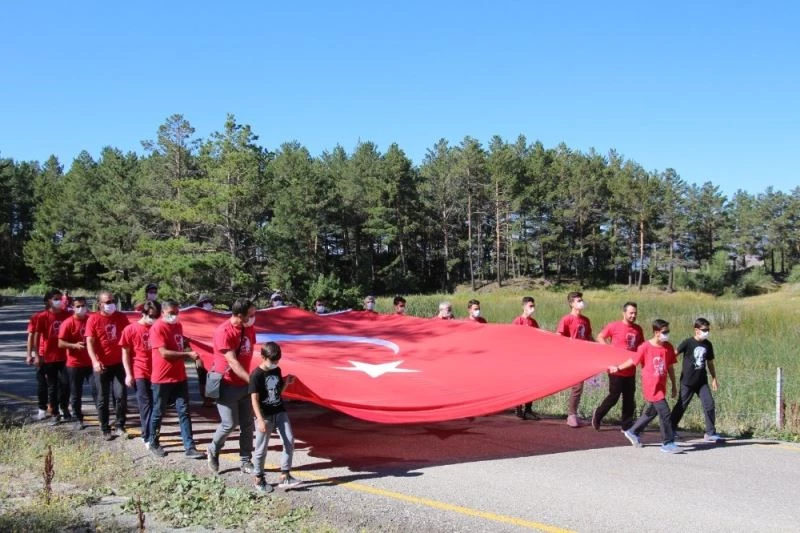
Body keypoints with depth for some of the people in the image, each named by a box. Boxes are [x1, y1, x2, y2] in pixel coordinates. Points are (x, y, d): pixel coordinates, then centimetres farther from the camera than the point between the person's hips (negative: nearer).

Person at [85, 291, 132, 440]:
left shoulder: (121, 317, 3)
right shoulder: (93, 319, -5)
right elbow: (90, 342, -10)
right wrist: (95, 361, -24)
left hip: (119, 363, 2)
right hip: (102, 365, -2)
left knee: (121, 395, -2)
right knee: (103, 398, 6)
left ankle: (119, 427, 11)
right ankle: (105, 430, 14)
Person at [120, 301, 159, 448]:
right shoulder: (130, 329, -4)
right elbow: (125, 353, -2)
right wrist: (128, 374, -7)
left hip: (156, 372, 4)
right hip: (140, 373, -4)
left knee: (155, 404, 8)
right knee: (146, 405, -3)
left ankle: (149, 433, 23)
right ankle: (148, 438, -1)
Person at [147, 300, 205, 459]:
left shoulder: (178, 325, 10)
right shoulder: (157, 328, -14)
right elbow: (164, 353, -22)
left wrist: (189, 352, 7)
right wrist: (188, 354, -25)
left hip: (180, 376, 6)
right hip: (162, 378, -6)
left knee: (184, 412, 3)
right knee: (158, 412, 8)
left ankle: (189, 448, 3)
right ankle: (154, 444, 26)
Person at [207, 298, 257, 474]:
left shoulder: (249, 329, 2)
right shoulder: (224, 332, -20)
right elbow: (233, 363, -23)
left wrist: (249, 380, 11)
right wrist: (252, 381, -27)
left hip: (244, 383, 7)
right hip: (227, 384, -7)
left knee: (247, 424, 6)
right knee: (230, 423, -4)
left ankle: (246, 462, 15)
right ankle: (213, 451, 23)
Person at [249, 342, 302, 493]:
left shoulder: (277, 370, 5)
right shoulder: (256, 375, -15)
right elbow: (254, 399, -17)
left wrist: (286, 382, -3)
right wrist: (260, 420, -23)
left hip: (280, 412, 6)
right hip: (265, 416, -6)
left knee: (289, 442, -1)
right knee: (261, 448, 5)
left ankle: (285, 477, 5)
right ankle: (259, 480, 20)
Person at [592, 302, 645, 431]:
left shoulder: (638, 329, 7)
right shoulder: (613, 326, -8)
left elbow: (641, 346, 19)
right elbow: (600, 337, 0)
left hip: (631, 371, 5)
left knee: (629, 399, 7)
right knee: (614, 396, 0)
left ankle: (626, 425, 17)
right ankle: (598, 414, 23)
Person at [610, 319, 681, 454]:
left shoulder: (668, 347, 2)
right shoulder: (645, 347, -13)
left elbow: (670, 367, 10)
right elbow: (633, 361, 0)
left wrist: (674, 386, 14)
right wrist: (617, 368, 4)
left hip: (661, 386, 7)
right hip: (651, 387, -7)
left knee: (651, 412, 19)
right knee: (665, 413, -10)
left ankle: (632, 432, 37)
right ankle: (668, 443, 0)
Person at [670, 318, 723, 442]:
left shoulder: (708, 345, 4)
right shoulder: (688, 343, -12)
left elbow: (710, 362, 14)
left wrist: (714, 378, 15)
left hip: (702, 381, 4)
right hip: (687, 382, -4)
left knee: (709, 404, -5)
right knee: (681, 406, 4)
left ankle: (710, 433, 4)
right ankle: (670, 430, 19)